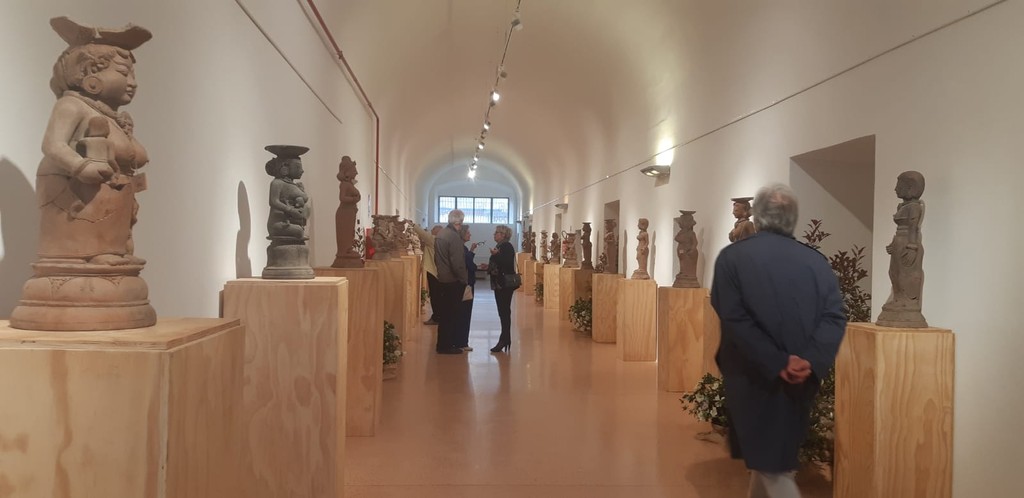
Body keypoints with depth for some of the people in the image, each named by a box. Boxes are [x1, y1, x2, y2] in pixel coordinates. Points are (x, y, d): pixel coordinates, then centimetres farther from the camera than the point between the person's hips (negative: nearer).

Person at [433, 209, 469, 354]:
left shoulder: (440, 234, 8)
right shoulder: (454, 237, -20)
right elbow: (458, 263, -22)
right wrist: (464, 280, -12)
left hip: (442, 279, 9)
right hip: (453, 281, -9)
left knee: (444, 312, 16)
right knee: (451, 314, 1)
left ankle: (442, 344, 24)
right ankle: (446, 346, 8)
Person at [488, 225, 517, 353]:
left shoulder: (507, 247, -12)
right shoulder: (499, 246, 16)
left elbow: (507, 264, -23)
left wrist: (496, 255, -27)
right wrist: (488, 266, 12)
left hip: (505, 284, -9)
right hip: (499, 284, 9)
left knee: (504, 312, -7)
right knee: (503, 312, 11)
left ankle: (504, 339, -6)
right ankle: (505, 339, 16)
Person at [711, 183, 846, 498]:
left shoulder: (732, 257, -8)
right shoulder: (816, 261, 1)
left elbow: (734, 320, -17)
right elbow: (834, 317, -8)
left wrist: (776, 364, -17)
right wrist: (811, 361, -16)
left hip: (754, 376, -4)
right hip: (802, 379, 4)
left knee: (771, 463, 7)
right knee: (771, 453, 24)